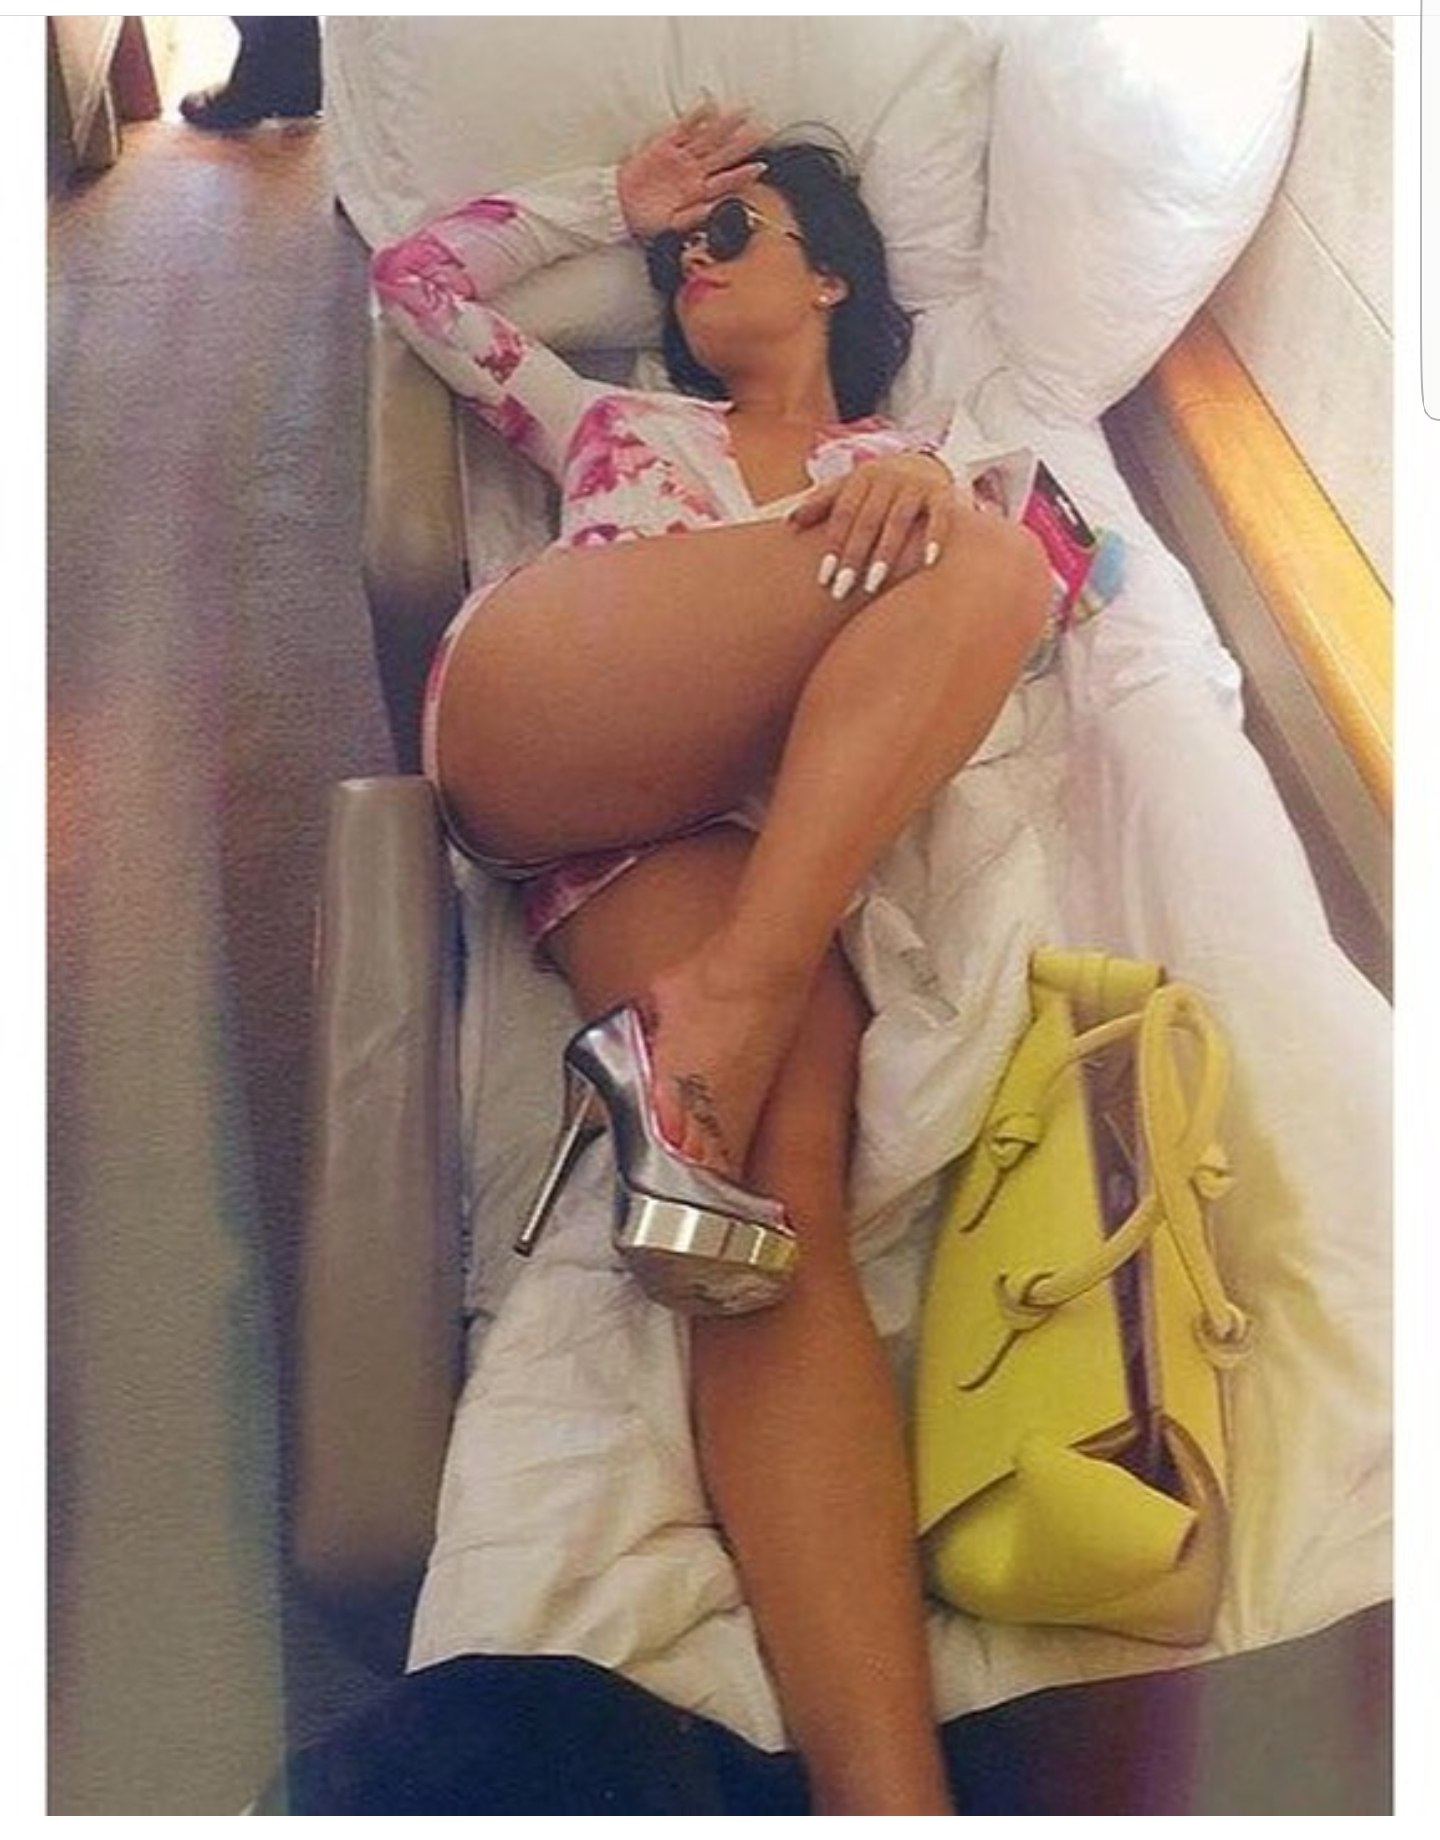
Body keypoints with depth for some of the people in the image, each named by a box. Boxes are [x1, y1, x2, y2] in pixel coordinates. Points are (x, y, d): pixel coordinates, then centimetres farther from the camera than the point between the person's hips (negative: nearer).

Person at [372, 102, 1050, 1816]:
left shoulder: (911, 461, 32)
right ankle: (711, 1028, -35)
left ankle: (888, 1798, -39)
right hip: (522, 727, 0)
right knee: (970, 562, -23)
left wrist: (927, 485, -8)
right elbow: (416, 275, 38)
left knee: (778, 1178, -30)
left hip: (737, 826, 0)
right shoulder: (618, 419, 35)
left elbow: (1022, 600, 12)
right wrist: (616, 197, 40)